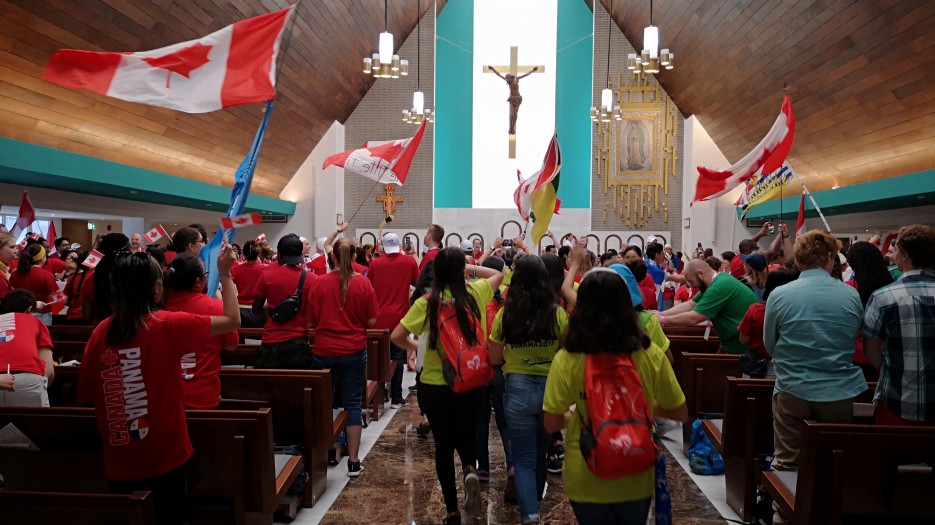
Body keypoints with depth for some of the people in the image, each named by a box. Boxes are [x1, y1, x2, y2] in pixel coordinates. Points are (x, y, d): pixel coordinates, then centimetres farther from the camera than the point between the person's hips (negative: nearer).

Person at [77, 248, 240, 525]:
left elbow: (86, 395, 4)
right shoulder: (169, 325, -16)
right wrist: (225, 273, -1)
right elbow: (232, 320, -9)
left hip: (118, 460, 4)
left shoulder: (100, 332, -4)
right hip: (164, 456, -4)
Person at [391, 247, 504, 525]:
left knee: (444, 444, 14)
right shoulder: (476, 293, -4)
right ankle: (470, 470, -9)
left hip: (434, 385, -1)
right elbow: (498, 274, 16)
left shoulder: (426, 303, -10)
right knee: (466, 436, 22)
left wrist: (416, 346, 7)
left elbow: (396, 336, -10)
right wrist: (468, 268, 13)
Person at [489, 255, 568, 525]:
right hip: (552, 387, 2)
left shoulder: (505, 314, -9)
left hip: (518, 389, -2)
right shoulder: (558, 314, -9)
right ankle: (535, 500, 44)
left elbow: (494, 359, -1)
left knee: (524, 457, 11)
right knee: (541, 451, 24)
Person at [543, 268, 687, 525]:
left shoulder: (566, 360, -19)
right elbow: (680, 413, -2)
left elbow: (551, 424, -12)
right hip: (636, 479, 2)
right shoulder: (650, 355, -13)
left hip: (587, 481, -1)